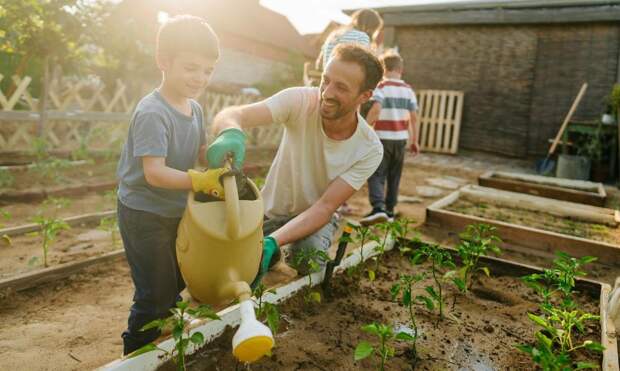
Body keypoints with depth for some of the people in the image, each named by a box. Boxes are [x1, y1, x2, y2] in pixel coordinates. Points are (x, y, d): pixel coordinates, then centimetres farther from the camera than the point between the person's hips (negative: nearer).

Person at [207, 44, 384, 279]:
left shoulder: (370, 150, -24)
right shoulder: (300, 101, -26)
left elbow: (325, 206, -26)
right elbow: (232, 114, -36)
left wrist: (272, 241, -40)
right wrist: (230, 134, -62)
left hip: (317, 216, 0)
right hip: (272, 208, 1)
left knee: (309, 264, -27)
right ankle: (272, 256, 25)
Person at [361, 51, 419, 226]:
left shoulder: (381, 87, -6)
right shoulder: (408, 89, 8)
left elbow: (376, 109, -23)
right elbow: (414, 117, 7)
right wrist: (414, 141, 14)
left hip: (383, 138, -5)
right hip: (401, 138, 5)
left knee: (376, 175, -4)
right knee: (394, 176, 15)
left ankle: (378, 208, -22)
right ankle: (389, 211, 21)